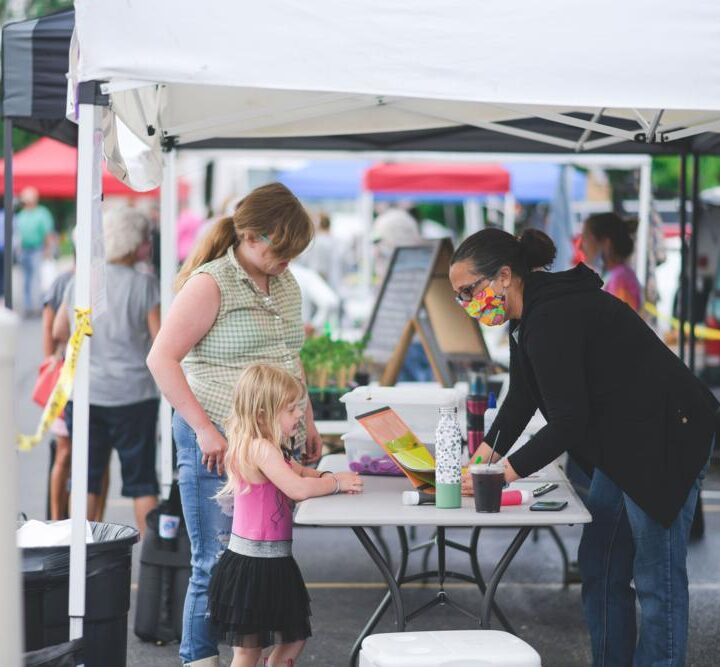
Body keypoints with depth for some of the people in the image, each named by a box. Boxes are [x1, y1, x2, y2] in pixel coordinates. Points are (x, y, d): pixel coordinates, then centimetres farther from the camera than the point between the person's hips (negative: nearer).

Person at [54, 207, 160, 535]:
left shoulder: (78, 282, 4)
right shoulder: (144, 284, -9)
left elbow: (59, 330, 11)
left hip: (84, 393, 3)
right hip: (133, 394, -3)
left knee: (87, 475, 9)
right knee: (141, 477, 5)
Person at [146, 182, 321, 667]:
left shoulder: (285, 284, 14)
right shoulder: (211, 283, -10)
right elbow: (162, 358, -14)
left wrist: (308, 424, 22)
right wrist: (204, 430, -19)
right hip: (218, 446, -7)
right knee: (217, 564, -2)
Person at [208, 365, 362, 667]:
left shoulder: (269, 447, 10)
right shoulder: (261, 449, -22)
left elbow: (300, 472, 20)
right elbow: (298, 488, -29)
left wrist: (326, 477, -2)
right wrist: (337, 483, -13)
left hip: (273, 561, 10)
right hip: (253, 565, -10)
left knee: (293, 641, 18)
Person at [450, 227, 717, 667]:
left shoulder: (553, 318, -24)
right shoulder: (530, 315, 7)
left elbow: (569, 420, -25)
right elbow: (521, 399, 12)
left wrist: (507, 471, -18)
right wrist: (484, 456, 1)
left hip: (667, 440, -11)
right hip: (623, 444, 11)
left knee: (656, 577, -3)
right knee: (600, 568, 15)